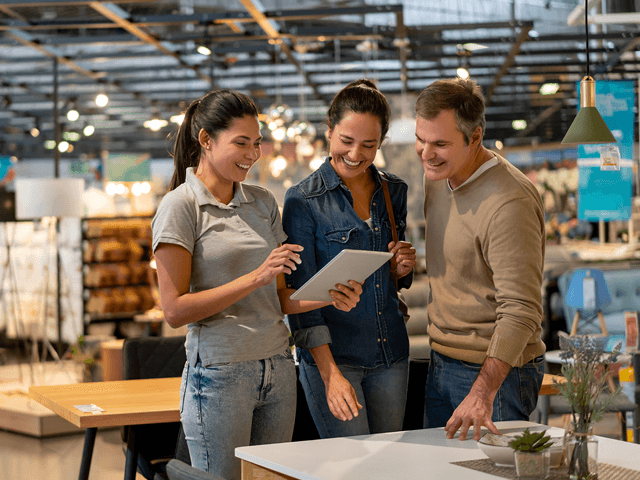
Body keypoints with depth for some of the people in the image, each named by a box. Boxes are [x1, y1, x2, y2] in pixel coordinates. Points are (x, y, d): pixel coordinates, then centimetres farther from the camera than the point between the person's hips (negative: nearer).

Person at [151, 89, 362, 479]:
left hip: (278, 369, 6)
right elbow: (175, 310, -13)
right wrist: (255, 277, -18)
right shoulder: (181, 206, -6)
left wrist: (330, 297, -5)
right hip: (220, 372, -6)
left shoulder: (263, 202, 12)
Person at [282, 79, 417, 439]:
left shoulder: (394, 191, 7)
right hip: (330, 354, -5)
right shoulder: (303, 200, -8)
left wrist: (402, 269, -5)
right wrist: (330, 374, -19)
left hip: (391, 354, 5)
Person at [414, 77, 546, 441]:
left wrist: (482, 393, -34)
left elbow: (520, 311, -28)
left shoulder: (509, 202, -24)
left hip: (496, 370, -8)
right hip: (441, 366, 8)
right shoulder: (438, 178, 5)